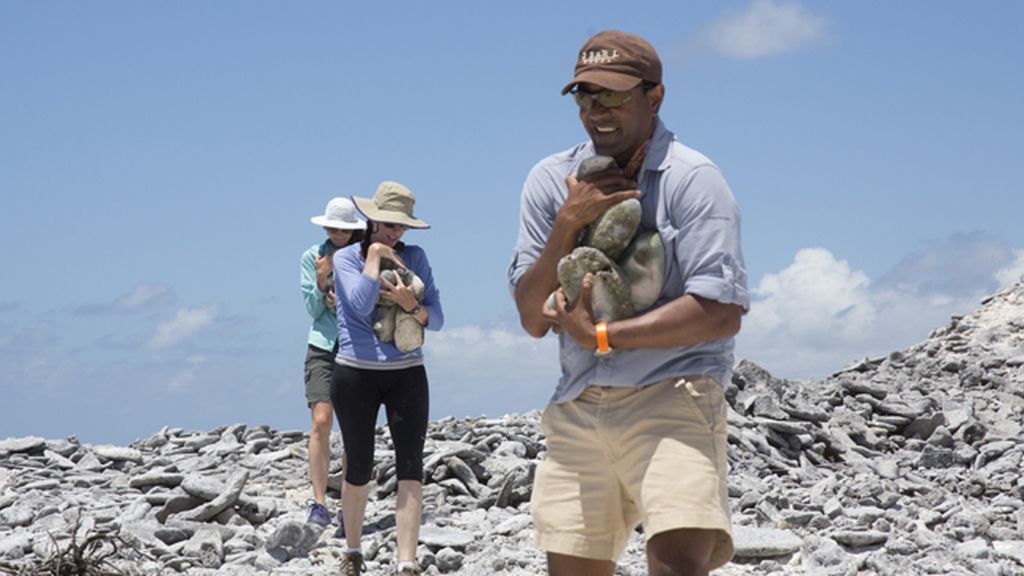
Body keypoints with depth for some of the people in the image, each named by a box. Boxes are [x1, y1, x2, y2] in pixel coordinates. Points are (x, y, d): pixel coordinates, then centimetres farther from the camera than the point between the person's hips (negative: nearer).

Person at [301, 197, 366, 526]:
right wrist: (321, 281, -11)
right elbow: (313, 309, 5)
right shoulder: (311, 258, 6)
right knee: (321, 422, -12)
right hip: (322, 347, 0)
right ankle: (319, 503, -12)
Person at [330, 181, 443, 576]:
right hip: (356, 375, -1)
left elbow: (437, 319, 2)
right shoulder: (347, 258, 0)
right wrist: (375, 256, -11)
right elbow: (361, 304, -18)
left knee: (410, 467, -9)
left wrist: (412, 306, -18)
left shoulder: (415, 258, 5)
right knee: (359, 469, 8)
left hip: (407, 375, 1)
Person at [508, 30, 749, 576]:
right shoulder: (551, 180, 9)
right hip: (577, 408, 5)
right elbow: (534, 319, 5)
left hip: (672, 395, -5)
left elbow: (721, 313, -15)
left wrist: (603, 337, -13)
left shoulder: (690, 178, -6)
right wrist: (568, 222, -8)